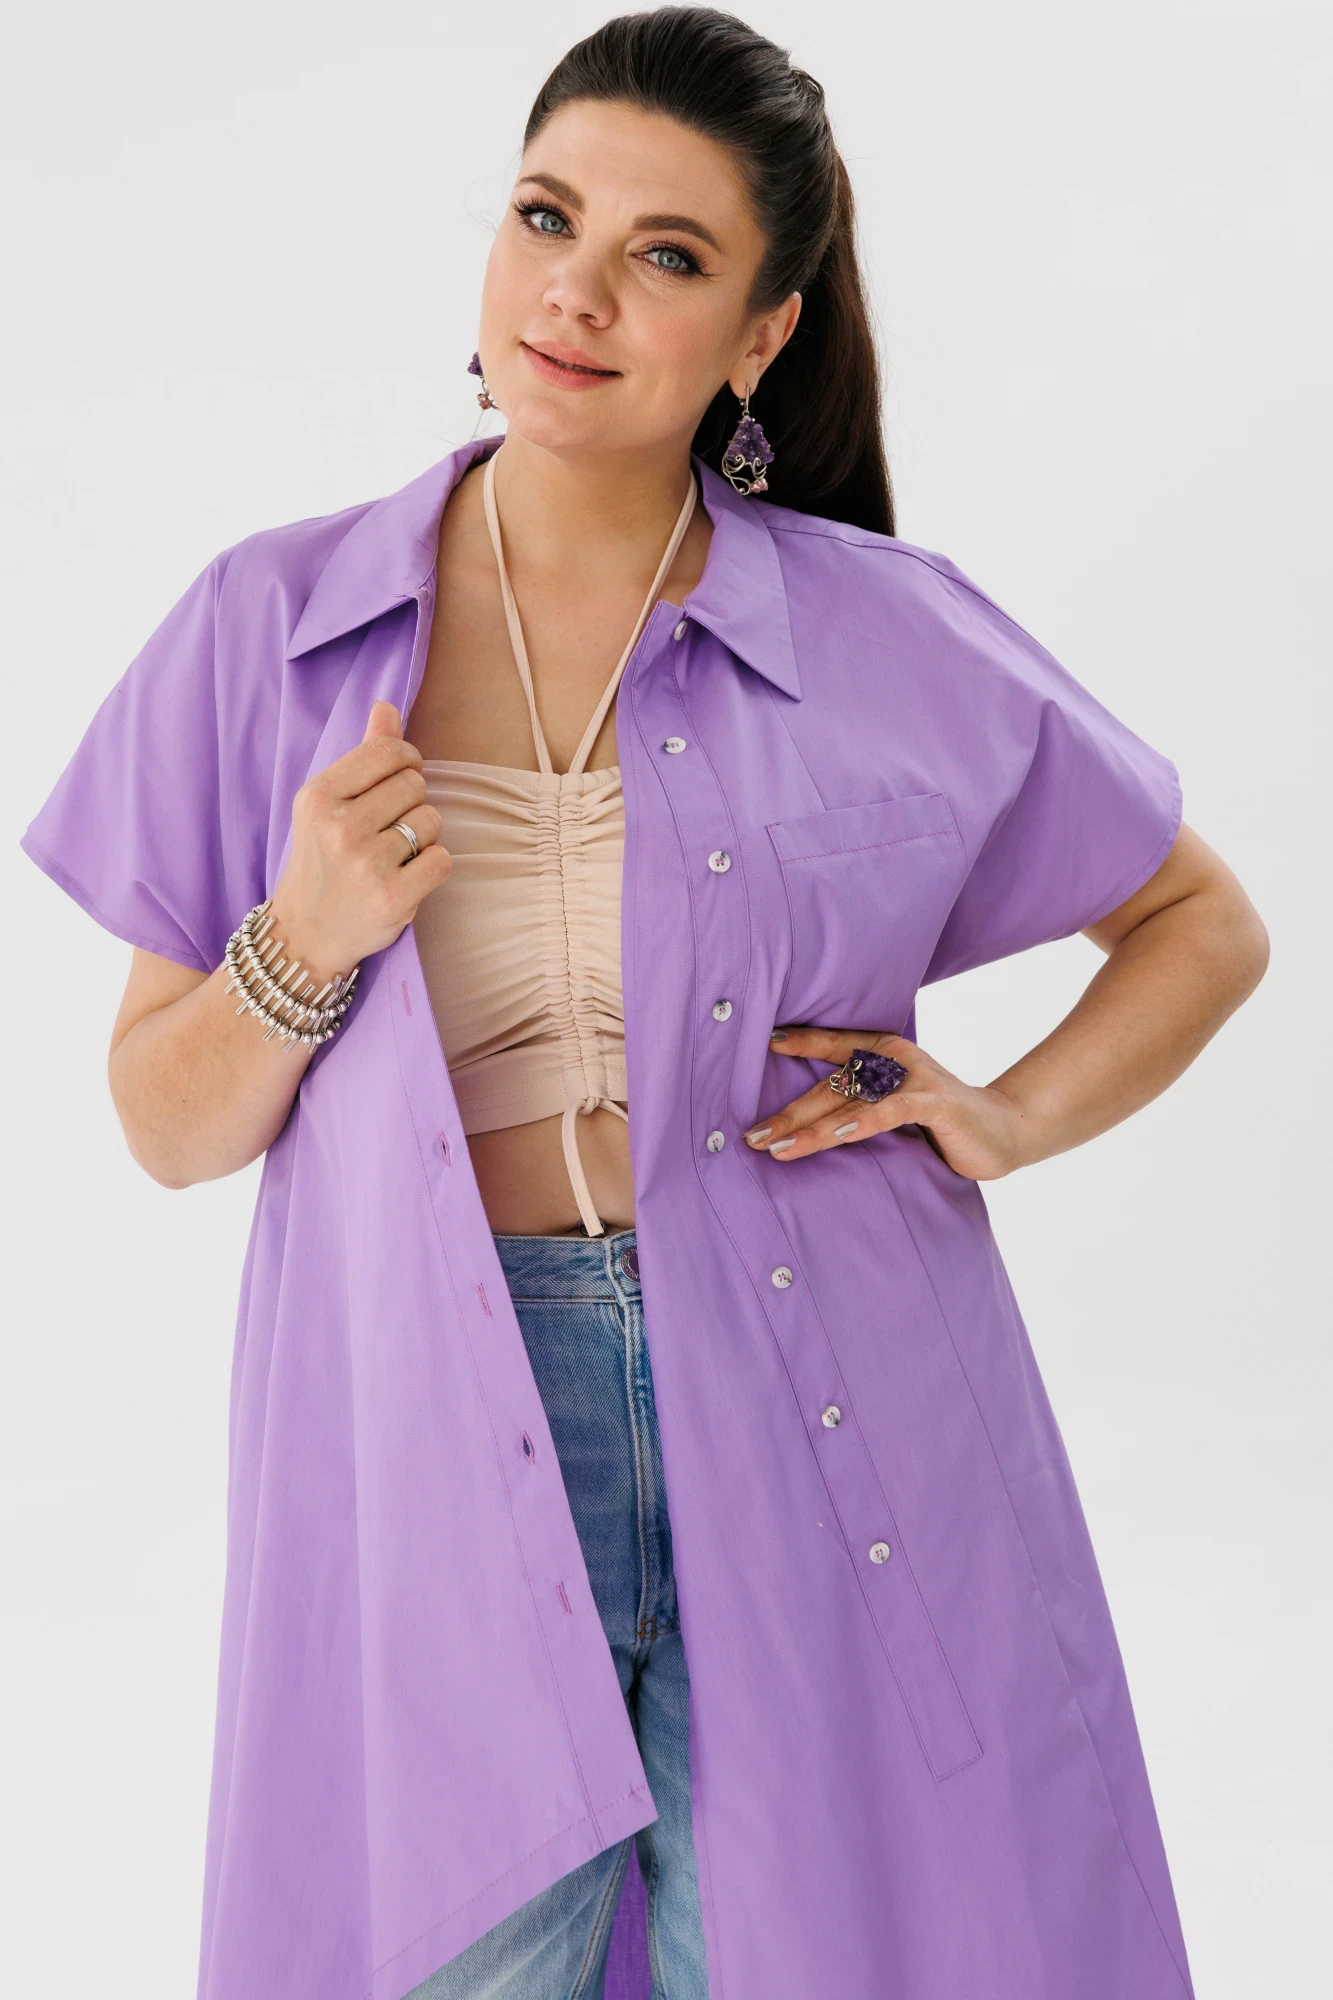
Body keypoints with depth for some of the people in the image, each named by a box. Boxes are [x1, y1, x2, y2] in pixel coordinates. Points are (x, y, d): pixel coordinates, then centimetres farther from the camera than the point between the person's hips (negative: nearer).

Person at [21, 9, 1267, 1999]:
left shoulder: (892, 637, 0)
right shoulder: (273, 629, 2)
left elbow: (1204, 921, 14)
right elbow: (167, 1126, 5)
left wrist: (1007, 1118, -1)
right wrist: (303, 947, -13)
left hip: (820, 1431, 0)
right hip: (438, 1446, 1)